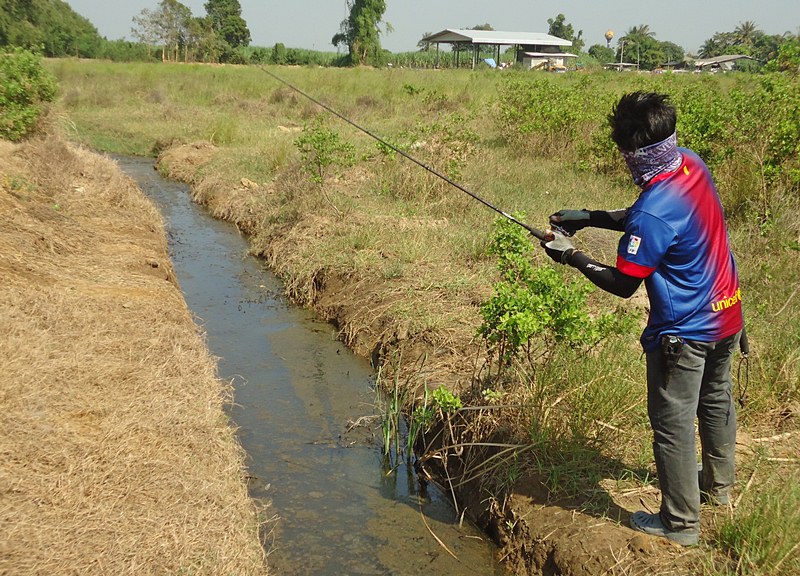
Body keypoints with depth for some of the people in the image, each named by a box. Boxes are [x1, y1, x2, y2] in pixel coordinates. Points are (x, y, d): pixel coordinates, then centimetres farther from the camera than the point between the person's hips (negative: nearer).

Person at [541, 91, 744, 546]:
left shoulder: (653, 210, -31)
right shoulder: (692, 163, -5)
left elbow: (623, 285, -21)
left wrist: (571, 256, -11)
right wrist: (590, 217, 4)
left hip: (684, 333, -9)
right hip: (726, 315, 9)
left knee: (673, 424, 6)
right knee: (716, 400, 27)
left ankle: (680, 523, 21)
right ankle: (718, 484, 49)